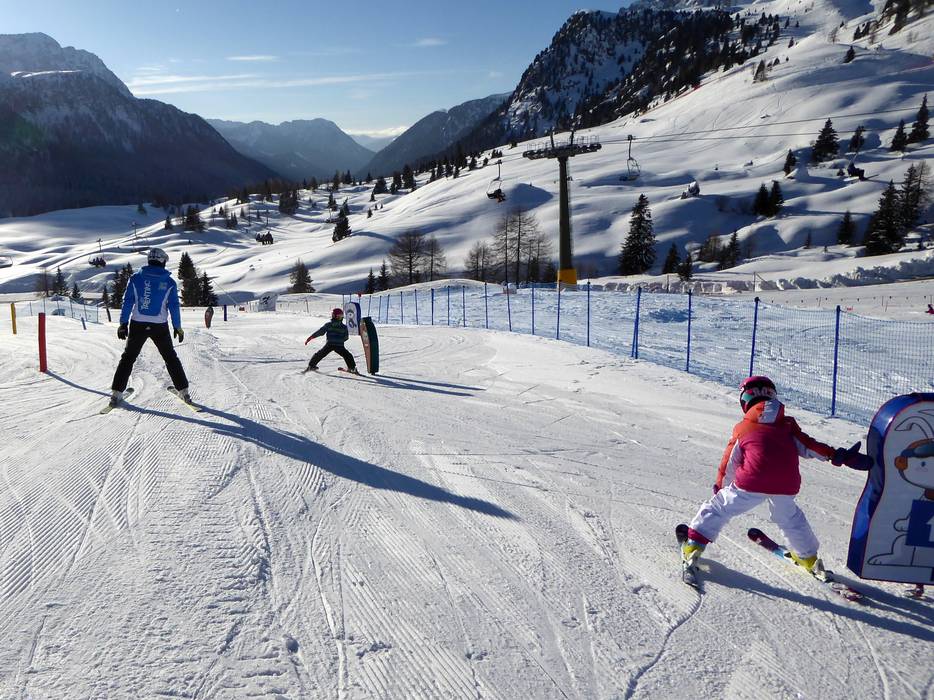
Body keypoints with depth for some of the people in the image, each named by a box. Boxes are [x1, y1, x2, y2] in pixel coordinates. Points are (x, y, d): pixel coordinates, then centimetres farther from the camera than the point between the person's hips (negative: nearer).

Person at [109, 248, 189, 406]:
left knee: (128, 357, 13)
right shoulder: (170, 282, -2)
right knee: (170, 357, 14)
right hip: (160, 327, 0)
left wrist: (123, 323, 3)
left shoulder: (136, 278, -1)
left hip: (138, 325, 0)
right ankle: (183, 390, 14)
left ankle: (117, 392, 8)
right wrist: (178, 327, 6)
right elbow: (174, 306, -2)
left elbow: (127, 302, -2)